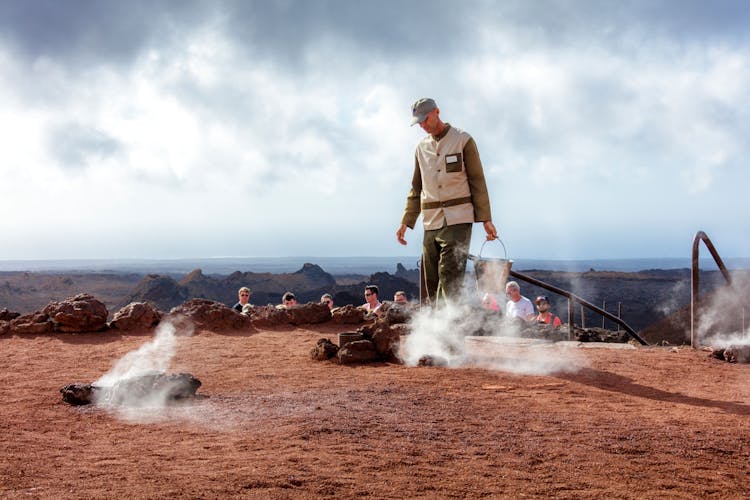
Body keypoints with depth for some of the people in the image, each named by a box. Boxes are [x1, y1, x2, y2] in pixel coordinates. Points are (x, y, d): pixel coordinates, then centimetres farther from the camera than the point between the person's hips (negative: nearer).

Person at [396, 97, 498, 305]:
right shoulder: (421, 147, 16)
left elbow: (477, 181, -1)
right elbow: (416, 188, 21)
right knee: (431, 282, 3)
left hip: (458, 220, -5)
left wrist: (486, 219, -8)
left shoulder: (463, 140, 1)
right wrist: (406, 222, 12)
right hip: (431, 222, 5)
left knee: (449, 277, -15)